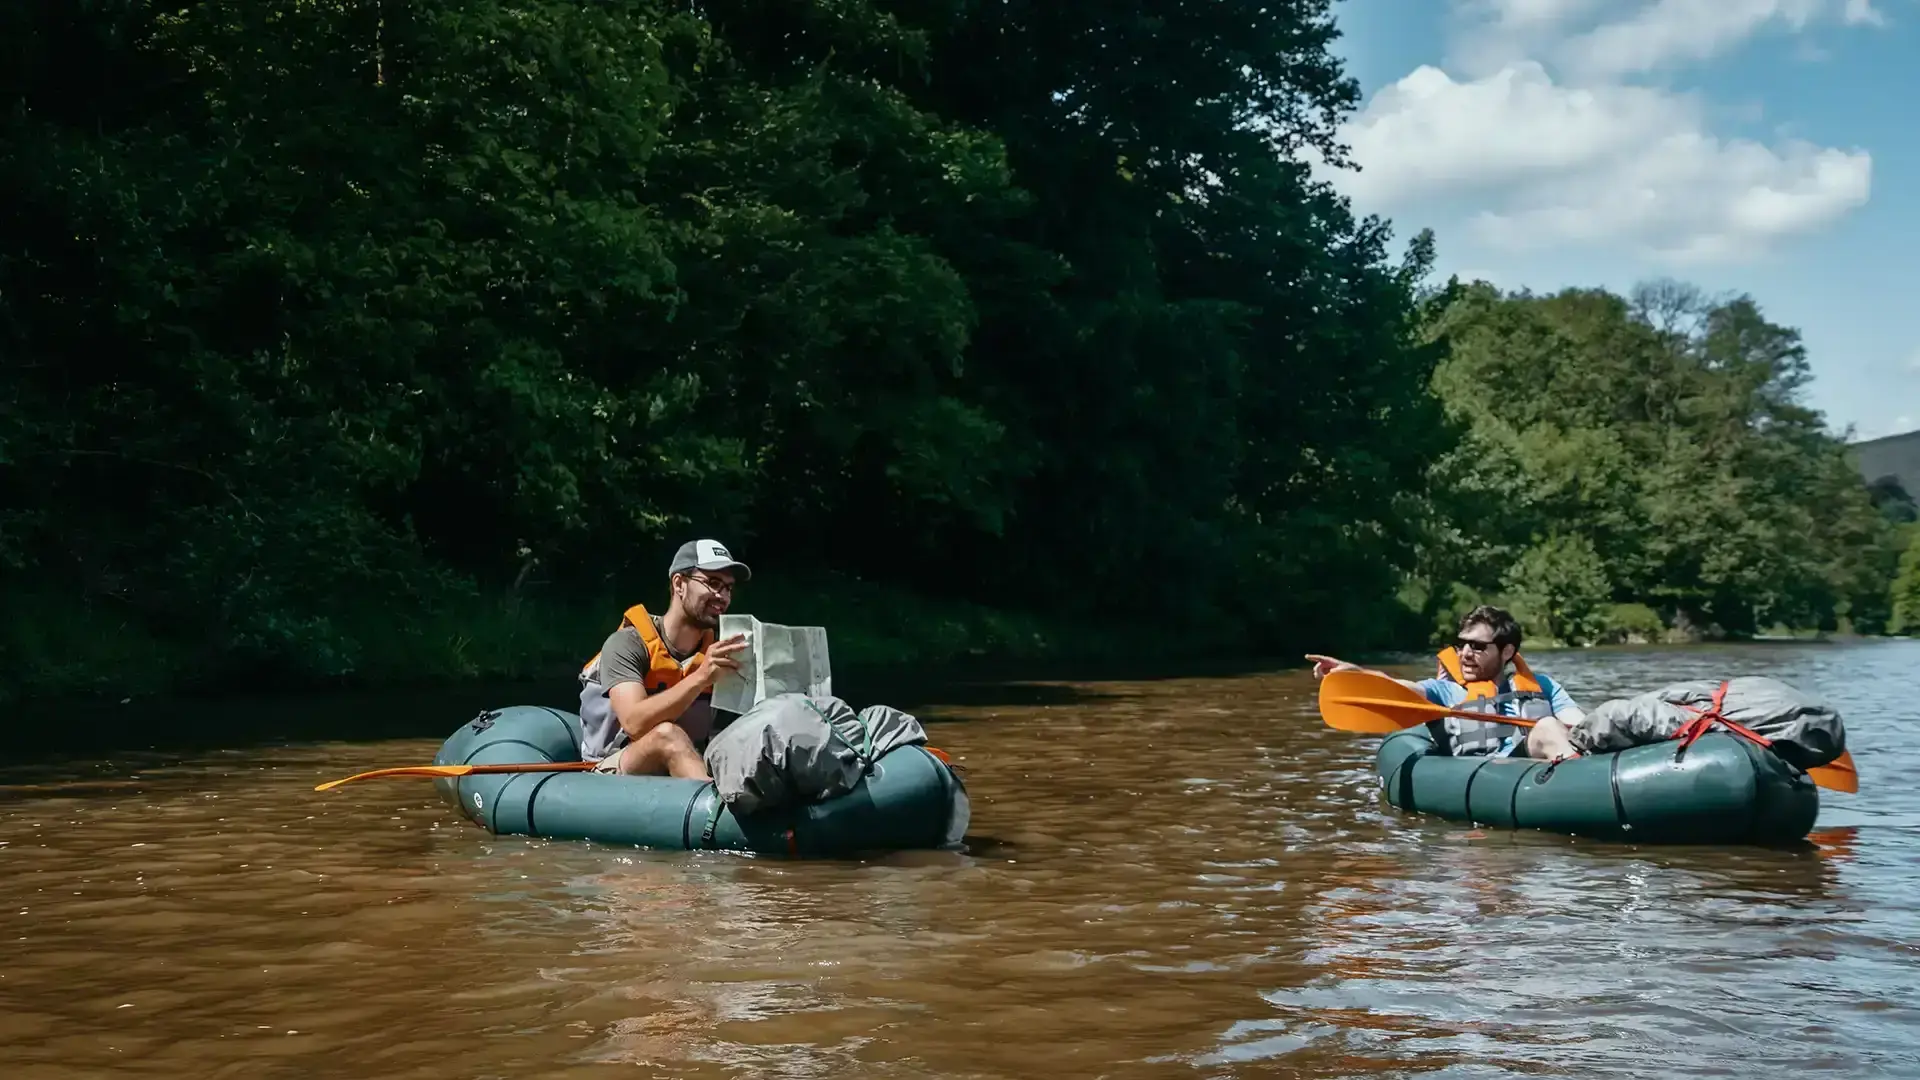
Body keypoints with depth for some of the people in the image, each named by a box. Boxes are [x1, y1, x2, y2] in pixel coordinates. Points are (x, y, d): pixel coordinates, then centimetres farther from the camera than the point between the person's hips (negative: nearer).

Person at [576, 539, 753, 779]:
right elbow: (635, 724, -23)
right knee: (667, 735, -37)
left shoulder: (716, 653, 10)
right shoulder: (628, 644, -6)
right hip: (614, 775, -5)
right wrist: (701, 677, -31)